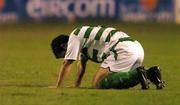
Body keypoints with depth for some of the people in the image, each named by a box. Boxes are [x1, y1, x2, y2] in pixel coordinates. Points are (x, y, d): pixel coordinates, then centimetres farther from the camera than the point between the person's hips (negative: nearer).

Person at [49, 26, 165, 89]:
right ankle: (150, 73, 2)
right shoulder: (82, 37, 32)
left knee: (97, 83, -13)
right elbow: (82, 64, 42)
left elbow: (67, 64, 4)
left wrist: (58, 86, 9)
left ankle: (137, 74, -22)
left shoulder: (75, 36, 5)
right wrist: (76, 85, 44)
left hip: (123, 49, -10)